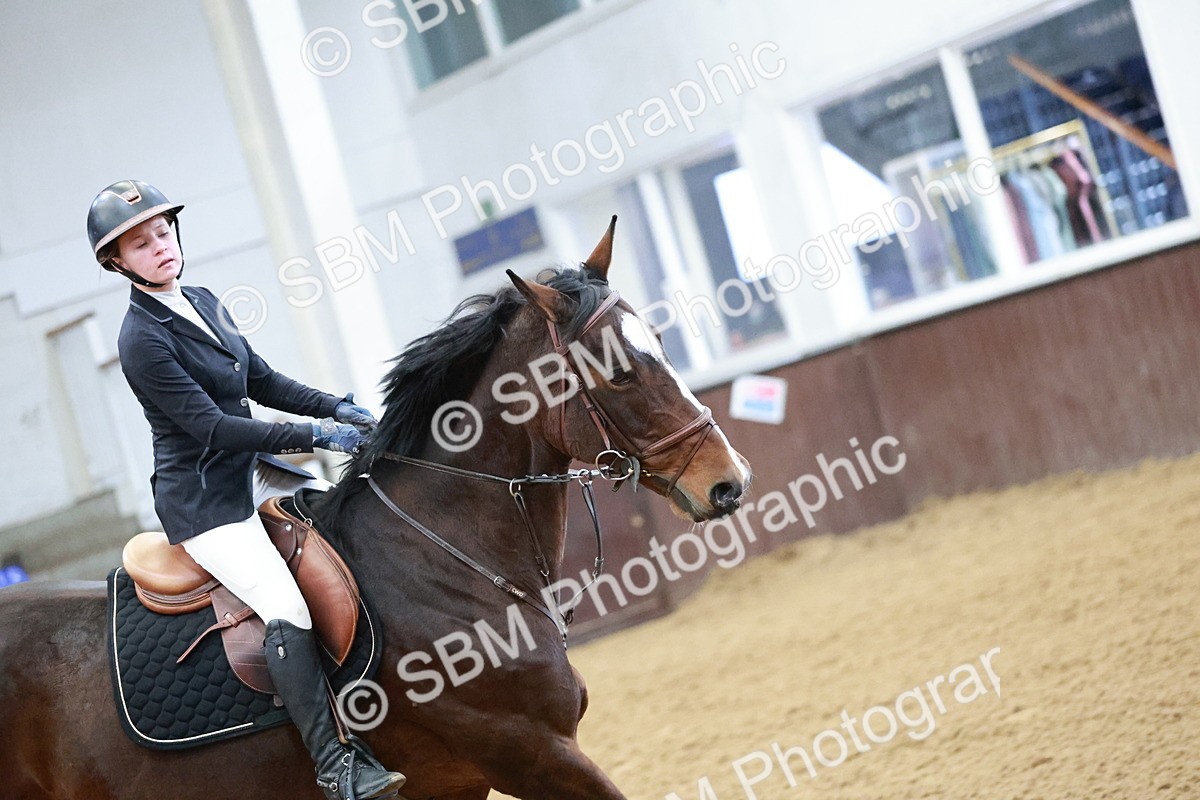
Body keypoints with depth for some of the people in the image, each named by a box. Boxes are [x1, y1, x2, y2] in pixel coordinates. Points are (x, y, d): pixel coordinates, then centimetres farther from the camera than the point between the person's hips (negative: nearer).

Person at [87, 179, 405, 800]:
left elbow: (263, 383, 14)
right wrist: (317, 435, -22)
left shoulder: (203, 303, 9)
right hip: (203, 504, -9)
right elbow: (213, 427, -21)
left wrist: (337, 408, -1)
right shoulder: (142, 339, -17)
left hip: (254, 475, 9)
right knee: (289, 612, -25)